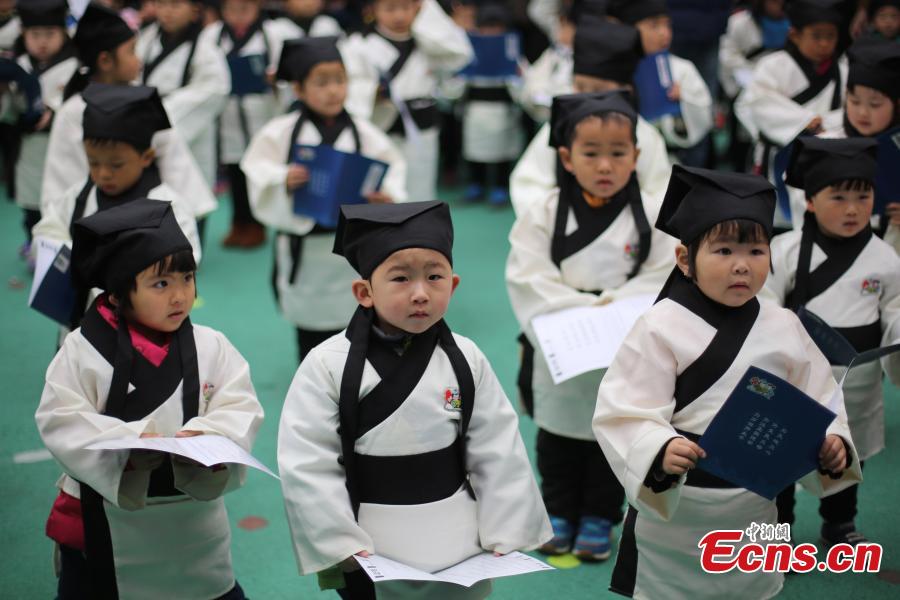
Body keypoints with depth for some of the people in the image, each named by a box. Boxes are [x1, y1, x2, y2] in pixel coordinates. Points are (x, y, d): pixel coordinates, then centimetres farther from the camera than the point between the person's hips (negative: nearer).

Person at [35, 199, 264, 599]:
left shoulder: (211, 346, -4)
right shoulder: (83, 349, -10)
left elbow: (240, 410, -9)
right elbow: (60, 420, -14)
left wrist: (207, 436, -30)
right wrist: (128, 440, -27)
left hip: (193, 526, 1)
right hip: (104, 528, -1)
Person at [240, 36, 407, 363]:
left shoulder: (364, 133, -1)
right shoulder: (280, 133, -4)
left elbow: (392, 168, 0)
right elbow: (258, 172, -6)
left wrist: (388, 197, -21)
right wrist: (283, 182, -26)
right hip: (303, 250, 0)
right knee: (310, 330, 12)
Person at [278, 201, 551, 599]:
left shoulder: (466, 360, -6)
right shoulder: (329, 366, -14)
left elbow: (498, 455, -2)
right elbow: (307, 464, -13)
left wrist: (503, 538, -4)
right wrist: (339, 546, -14)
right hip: (372, 555, -2)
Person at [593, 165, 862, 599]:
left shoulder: (784, 328, 0)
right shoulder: (661, 328, -15)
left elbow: (817, 403, 6)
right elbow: (625, 415, -19)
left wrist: (832, 444, -13)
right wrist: (661, 451, -37)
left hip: (755, 511, 5)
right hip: (672, 512, -4)